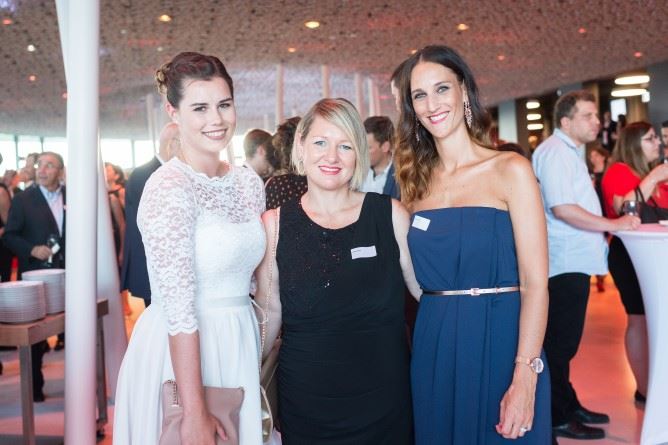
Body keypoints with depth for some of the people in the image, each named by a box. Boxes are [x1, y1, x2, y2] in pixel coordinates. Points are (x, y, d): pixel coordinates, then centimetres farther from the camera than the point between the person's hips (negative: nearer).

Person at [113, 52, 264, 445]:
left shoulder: (249, 183, 4)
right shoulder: (170, 188, -18)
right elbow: (179, 307, -21)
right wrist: (194, 413, -21)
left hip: (240, 347, 7)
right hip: (183, 353, -7)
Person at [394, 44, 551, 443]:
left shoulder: (510, 170, -6)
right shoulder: (418, 180, 7)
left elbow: (535, 283, -12)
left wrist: (525, 379, -19)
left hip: (500, 342, -4)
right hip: (434, 349, 4)